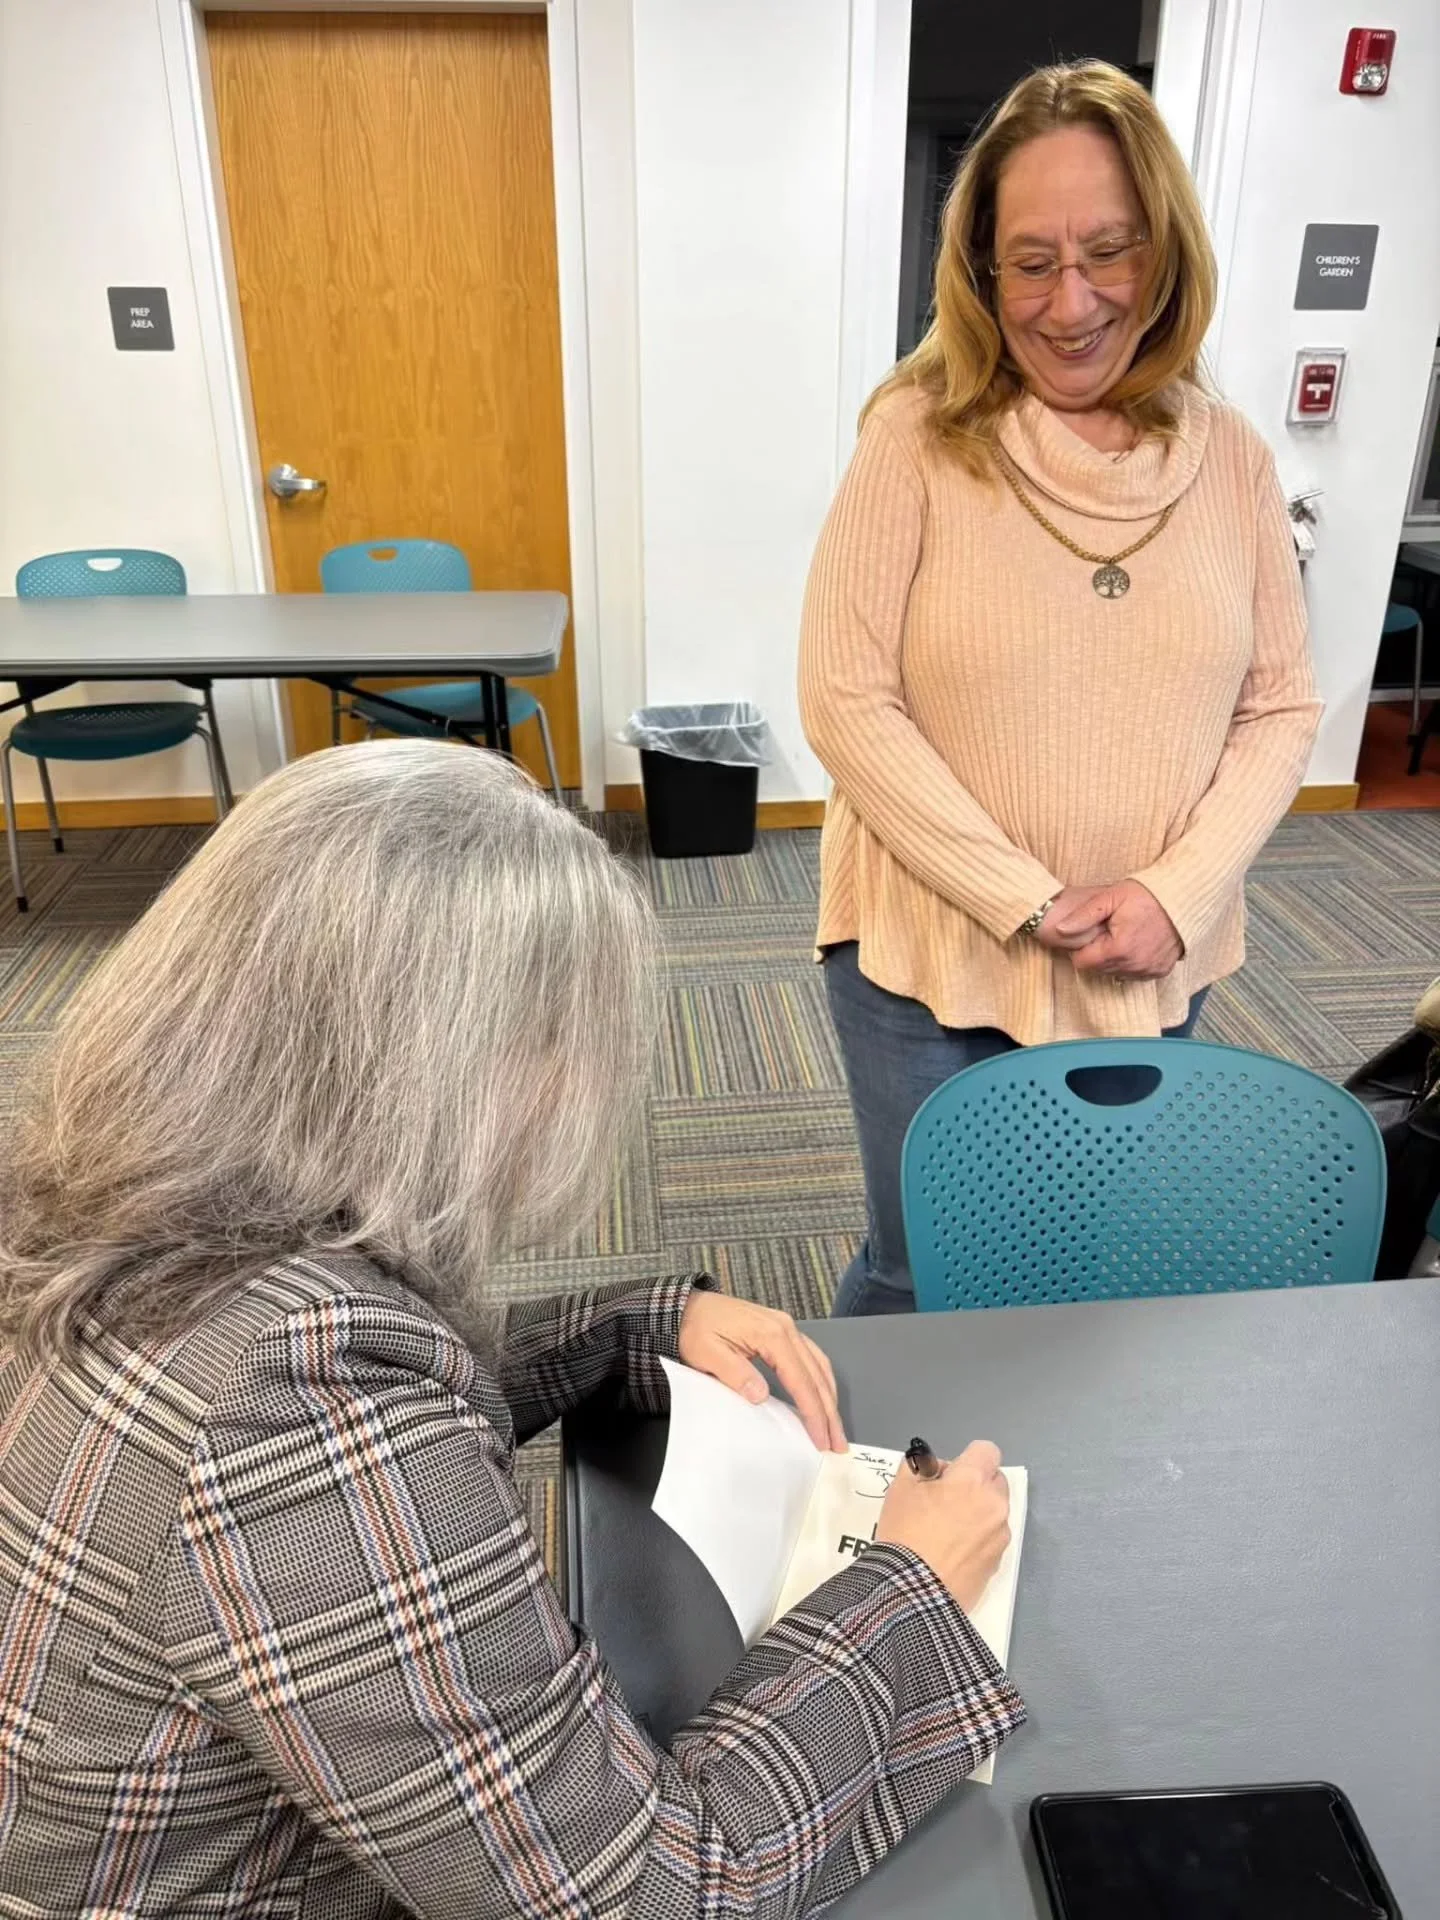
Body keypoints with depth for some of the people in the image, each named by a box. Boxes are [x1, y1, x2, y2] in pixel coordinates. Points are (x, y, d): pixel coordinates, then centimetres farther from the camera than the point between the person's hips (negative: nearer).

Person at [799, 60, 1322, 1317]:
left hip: (1154, 970, 4)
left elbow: (1281, 709, 3)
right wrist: (1026, 903, -17)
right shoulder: (920, 439, -10)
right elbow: (846, 702, -14)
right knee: (923, 1280, 11)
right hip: (933, 958, -3)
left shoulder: (1230, 459, 0)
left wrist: (1178, 893, -13)